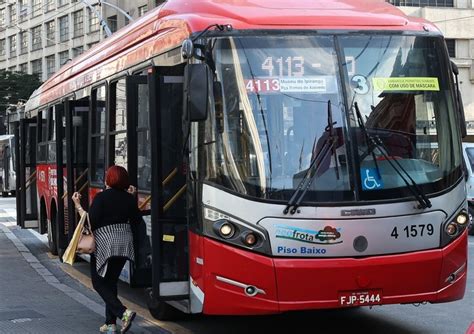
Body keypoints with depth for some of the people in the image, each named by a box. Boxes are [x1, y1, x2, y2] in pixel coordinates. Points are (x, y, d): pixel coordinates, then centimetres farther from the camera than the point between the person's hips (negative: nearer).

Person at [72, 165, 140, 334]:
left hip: (105, 244, -6)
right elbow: (136, 220, 13)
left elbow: (91, 222, -16)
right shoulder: (128, 198, 3)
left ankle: (123, 312, -15)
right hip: (124, 244, 6)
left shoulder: (101, 197, -13)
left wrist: (78, 206, -6)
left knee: (99, 283, 5)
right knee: (111, 282, 17)